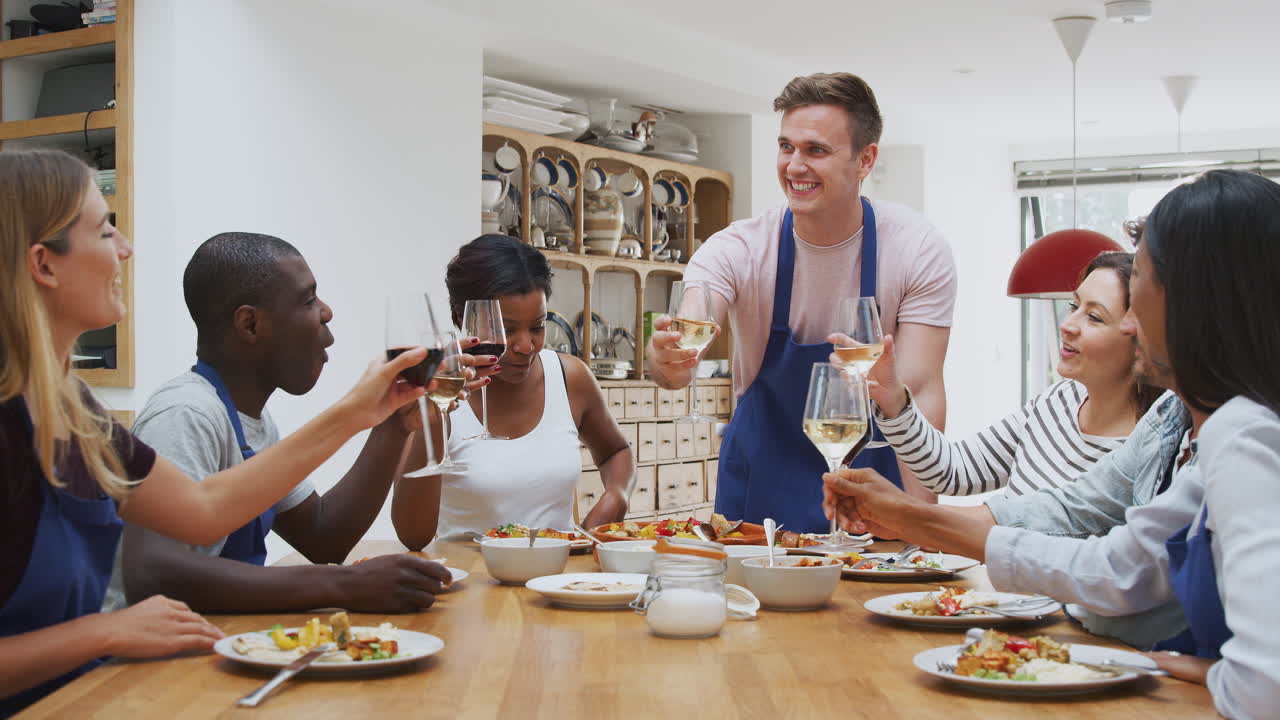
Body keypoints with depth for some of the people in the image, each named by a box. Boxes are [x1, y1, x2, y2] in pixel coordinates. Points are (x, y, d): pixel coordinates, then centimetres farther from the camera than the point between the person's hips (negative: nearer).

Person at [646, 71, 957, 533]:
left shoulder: (917, 249, -13)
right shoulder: (739, 249, -13)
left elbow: (920, 392, -16)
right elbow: (681, 346, -27)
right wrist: (666, 360, -52)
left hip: (871, 482, 0)